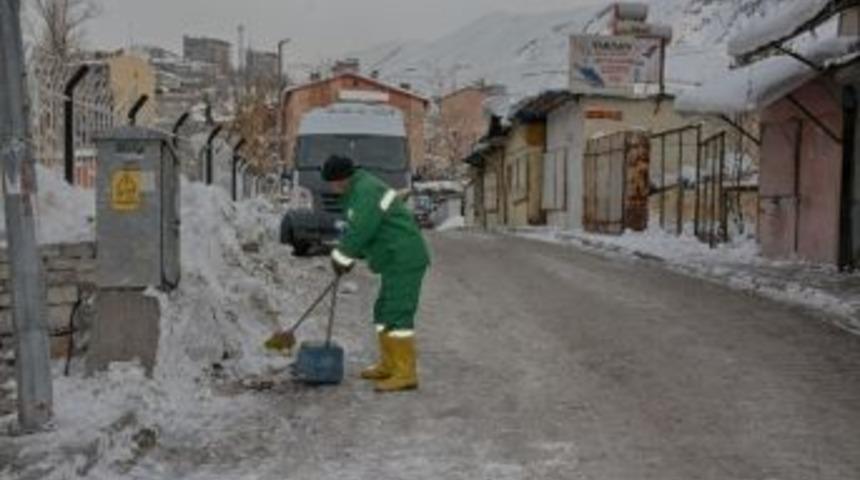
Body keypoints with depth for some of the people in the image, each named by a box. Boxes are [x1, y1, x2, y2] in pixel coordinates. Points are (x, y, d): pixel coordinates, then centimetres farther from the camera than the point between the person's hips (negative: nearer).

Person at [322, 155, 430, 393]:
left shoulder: (366, 191, -15)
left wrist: (340, 258, -7)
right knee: (384, 312, 16)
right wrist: (350, 257, 22)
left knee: (397, 315, -11)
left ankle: (405, 374, -10)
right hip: (396, 262, 11)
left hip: (404, 261, -11)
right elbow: (358, 229, 28)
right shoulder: (359, 190, 19)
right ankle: (388, 366, 24)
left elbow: (359, 230, -20)